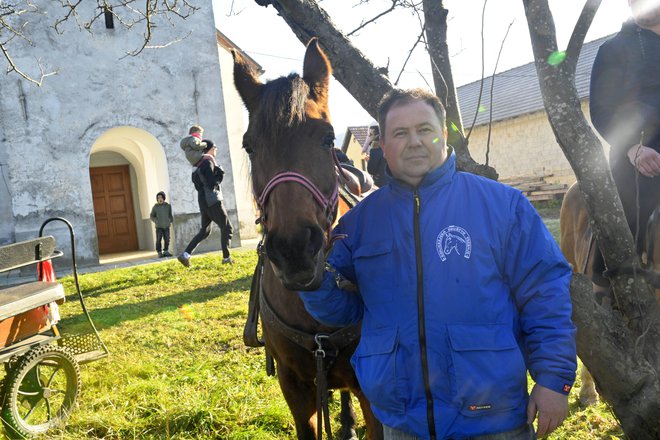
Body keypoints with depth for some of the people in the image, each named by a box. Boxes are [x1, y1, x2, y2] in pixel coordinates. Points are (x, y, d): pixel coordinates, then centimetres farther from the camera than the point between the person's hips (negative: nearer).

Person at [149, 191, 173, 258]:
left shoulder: (168, 206, 1)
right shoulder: (155, 207, -2)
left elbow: (170, 215, 10)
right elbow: (151, 216, 7)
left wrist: (172, 221, -6)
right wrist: (156, 221, -9)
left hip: (166, 226, 2)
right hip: (159, 226, -2)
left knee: (167, 240, 3)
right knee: (159, 240, -3)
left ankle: (166, 251, 16)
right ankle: (159, 253, 4)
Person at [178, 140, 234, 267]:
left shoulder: (201, 164, 17)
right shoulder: (208, 163, -12)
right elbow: (212, 183, -20)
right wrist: (220, 173, -5)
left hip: (204, 201, 9)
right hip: (212, 200, -9)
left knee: (205, 230, 14)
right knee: (227, 228, 0)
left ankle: (185, 255, 6)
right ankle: (226, 258, 3)